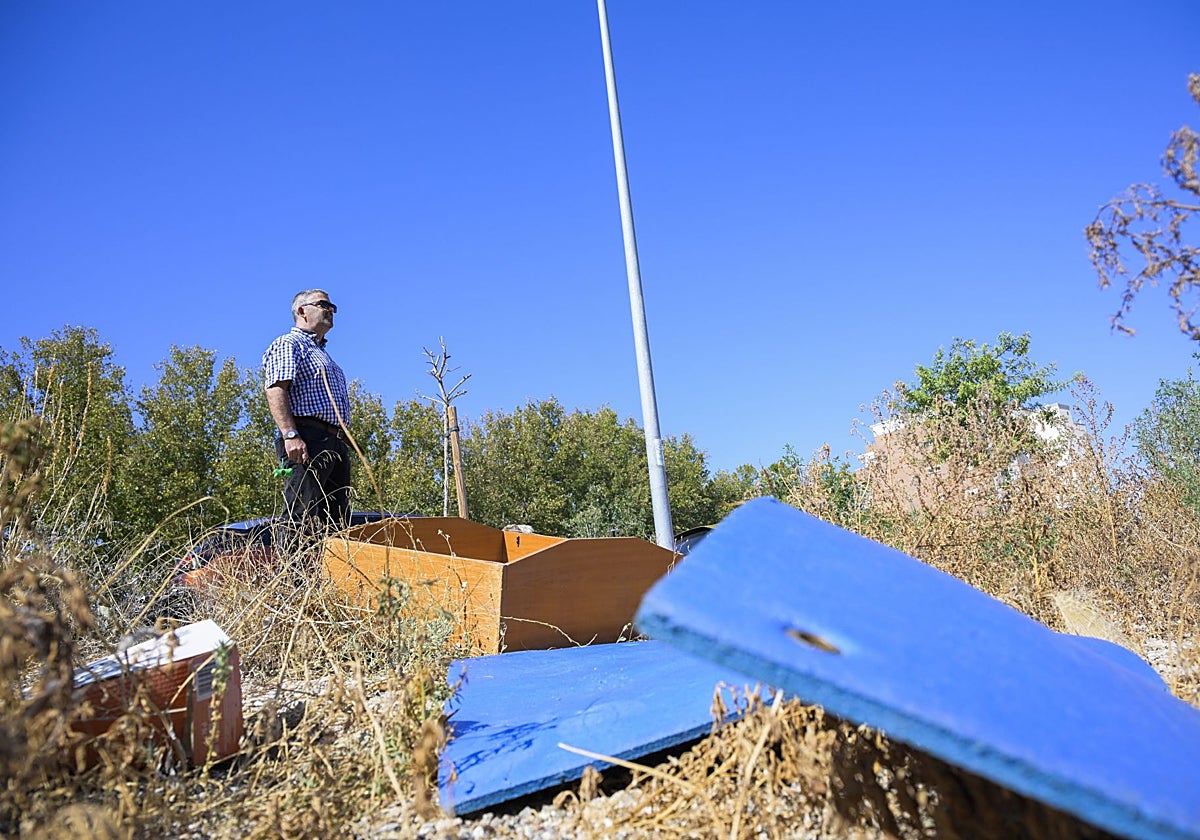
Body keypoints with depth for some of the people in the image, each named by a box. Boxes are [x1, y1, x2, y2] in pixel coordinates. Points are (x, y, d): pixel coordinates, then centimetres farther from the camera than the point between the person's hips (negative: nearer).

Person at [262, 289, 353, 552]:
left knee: (337, 523, 4)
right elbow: (275, 390, -11)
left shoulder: (322, 354, 33)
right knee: (303, 518, -15)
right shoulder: (288, 344, 4)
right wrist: (290, 435, -24)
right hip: (307, 440, -9)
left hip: (336, 443, 9)